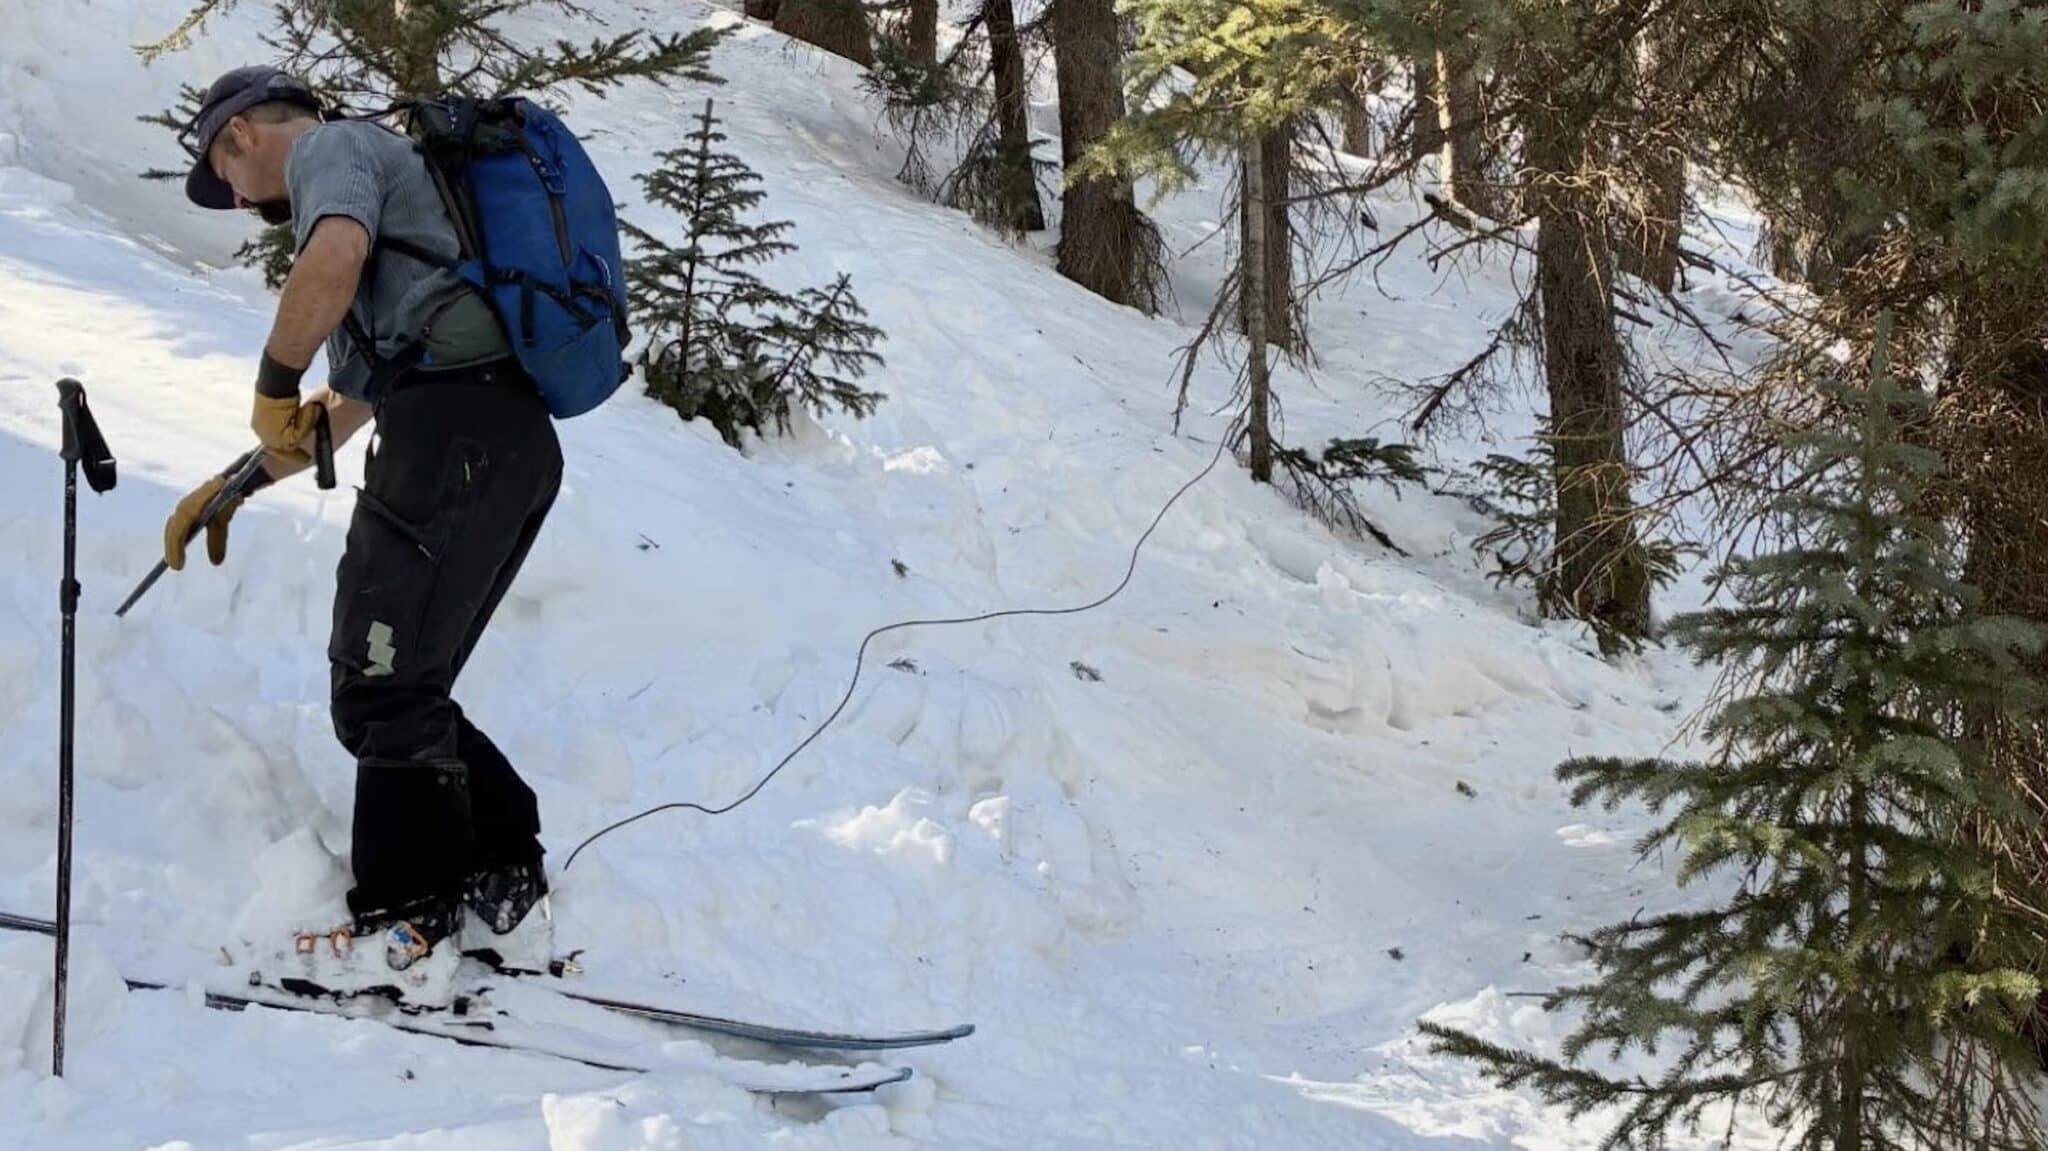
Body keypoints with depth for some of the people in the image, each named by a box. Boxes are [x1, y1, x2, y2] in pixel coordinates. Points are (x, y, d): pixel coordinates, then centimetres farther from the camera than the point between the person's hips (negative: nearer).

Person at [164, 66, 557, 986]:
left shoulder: (330, 147, 5)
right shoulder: (377, 182, 35)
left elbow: (334, 258, -22)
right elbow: (348, 407, 39)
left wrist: (273, 384, -8)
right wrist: (231, 488, 40)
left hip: (453, 427, -10)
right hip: (516, 439, 10)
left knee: (382, 686, -5)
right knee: (403, 685, 14)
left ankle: (413, 923, -3)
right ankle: (501, 878, 15)